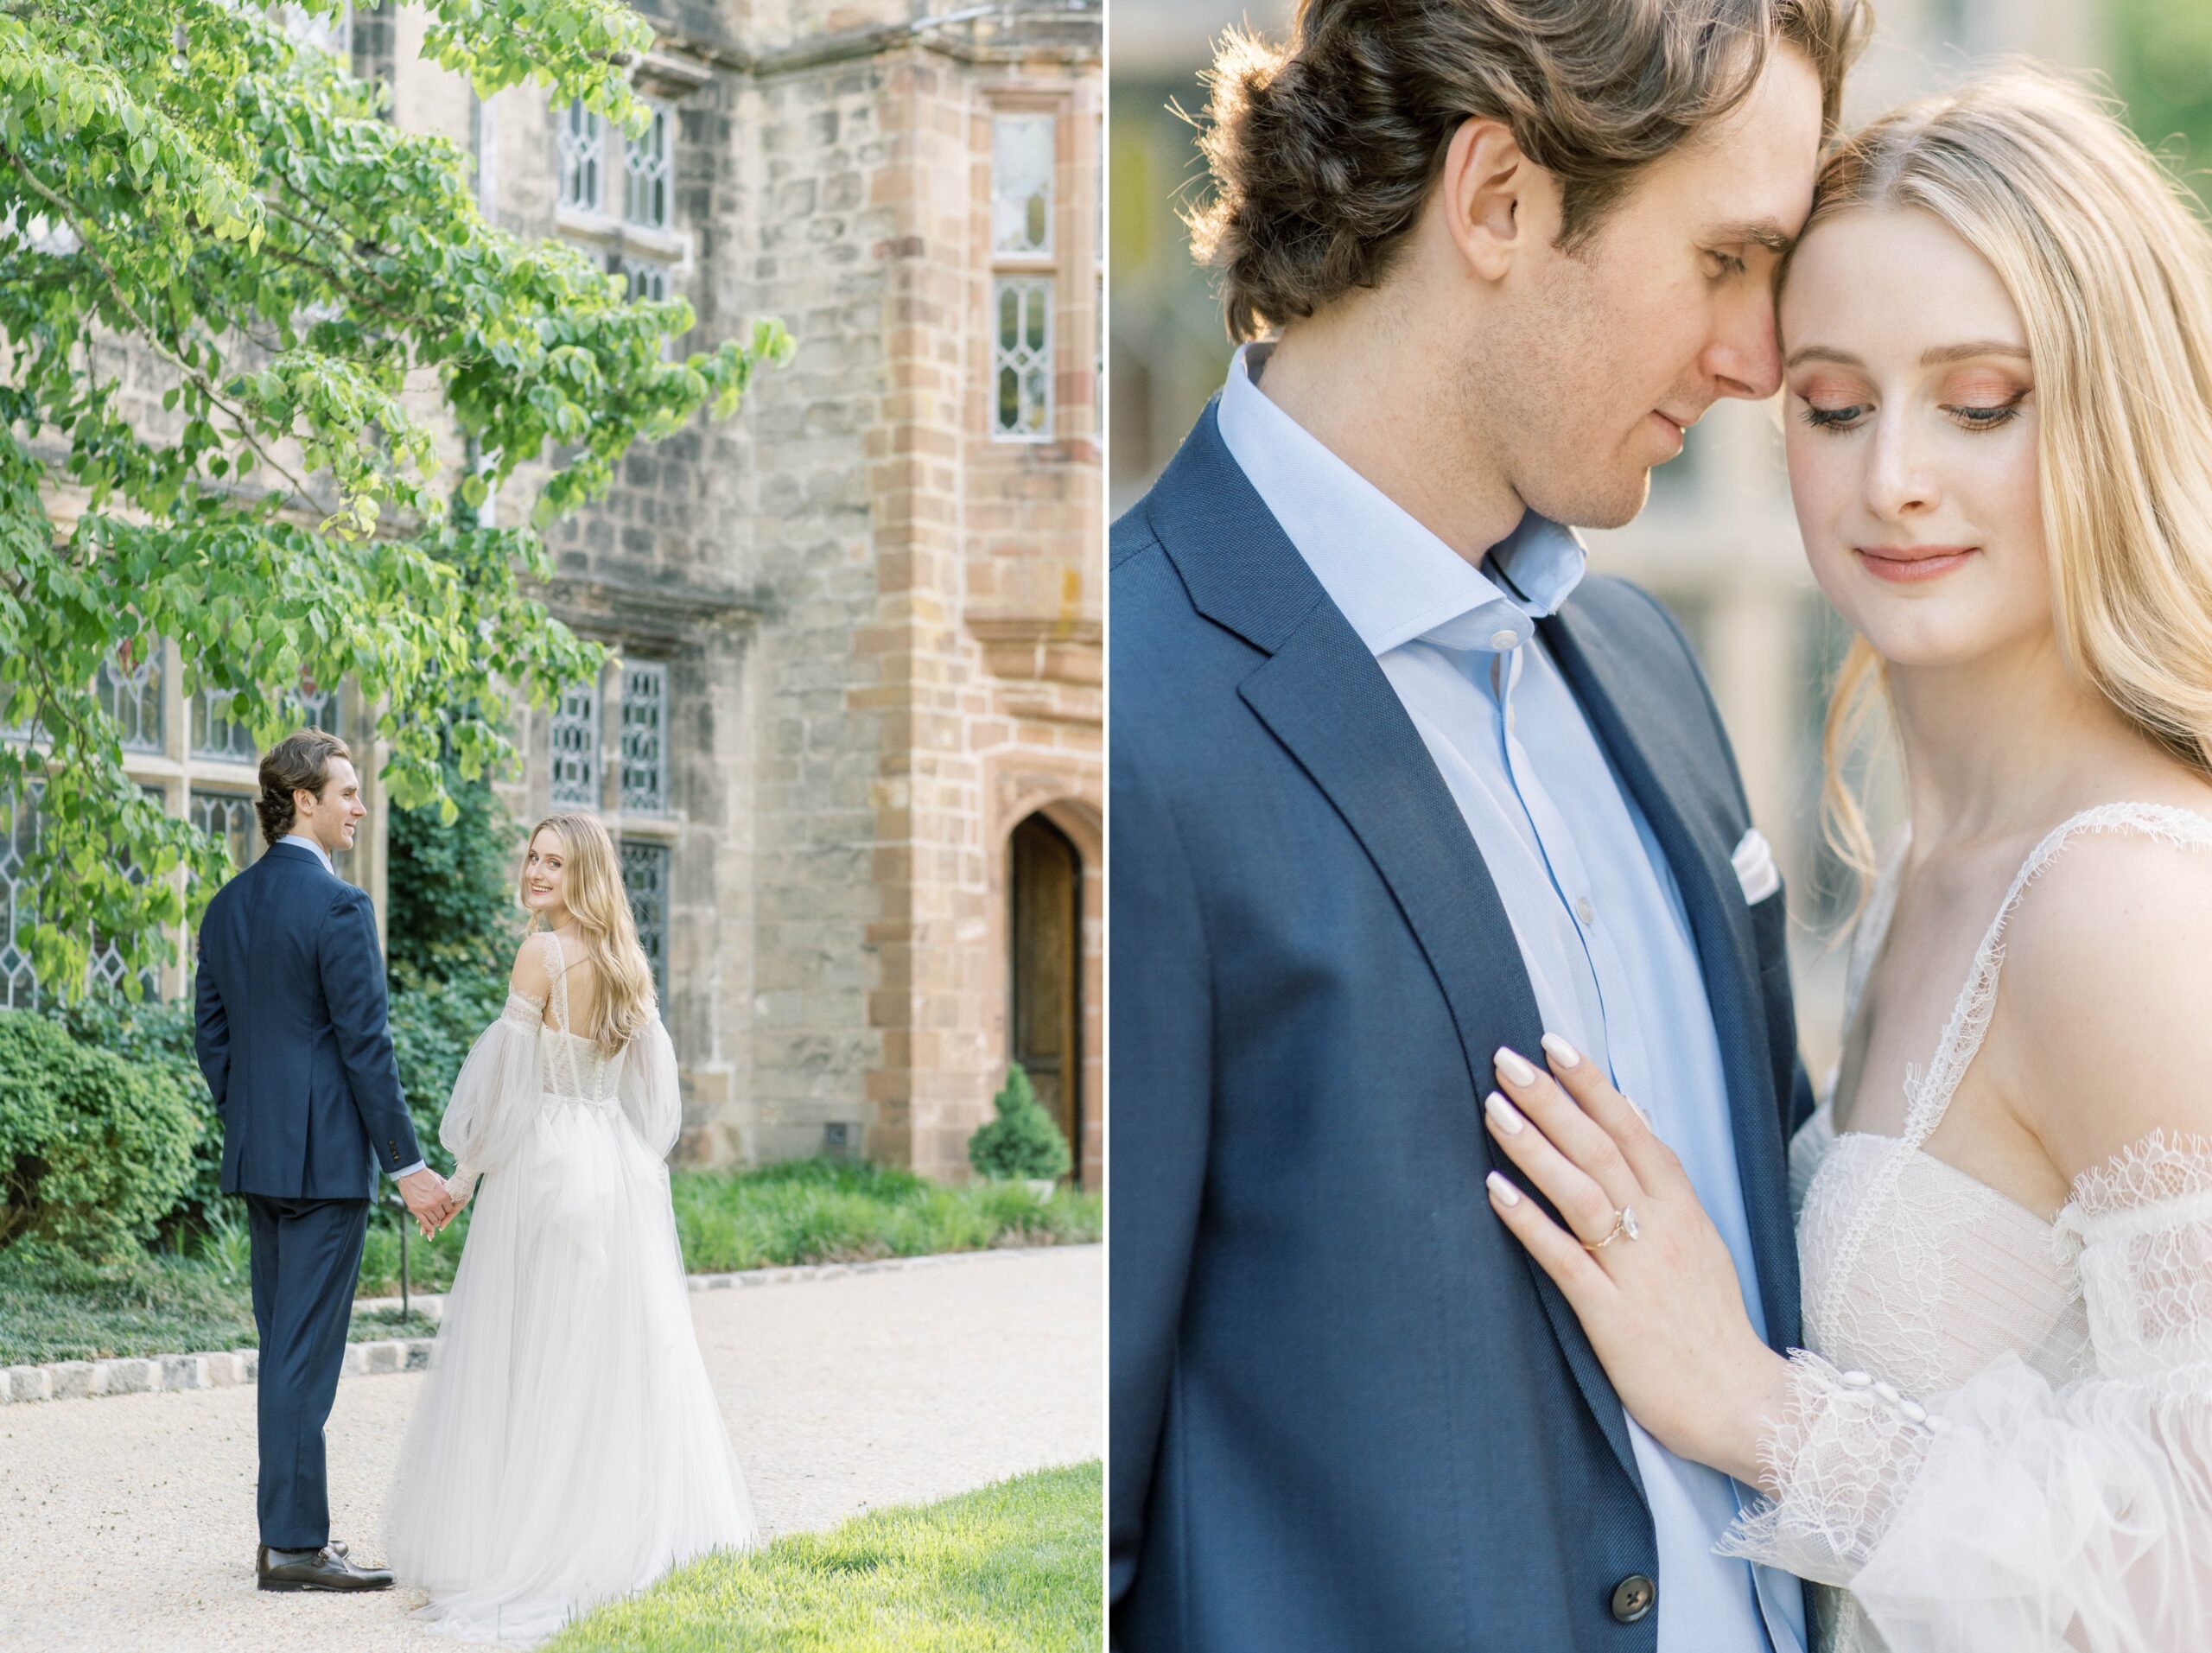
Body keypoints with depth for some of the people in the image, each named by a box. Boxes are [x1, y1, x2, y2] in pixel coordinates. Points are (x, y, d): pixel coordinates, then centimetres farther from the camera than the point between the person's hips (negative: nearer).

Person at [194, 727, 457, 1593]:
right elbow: (365, 1046, -16)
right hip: (325, 1155, -8)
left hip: (256, 1158, 8)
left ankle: (286, 1532, 21)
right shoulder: (338, 906, -14)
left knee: (284, 1348, 15)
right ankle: (295, 1546, -2)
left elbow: (211, 1037, 14)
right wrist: (406, 1165, -12)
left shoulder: (226, 907, 10)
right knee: (305, 1351, -5)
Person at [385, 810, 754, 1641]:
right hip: (620, 1169, 7)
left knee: (529, 1358, -2)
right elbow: (652, 1081, 14)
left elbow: (512, 1075, -12)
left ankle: (520, 1537, 0)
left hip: (544, 1165, -7)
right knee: (620, 1353, 10)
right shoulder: (624, 961, 9)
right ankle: (633, 1527, 13)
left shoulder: (542, 953, -12)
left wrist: (466, 1168, -4)